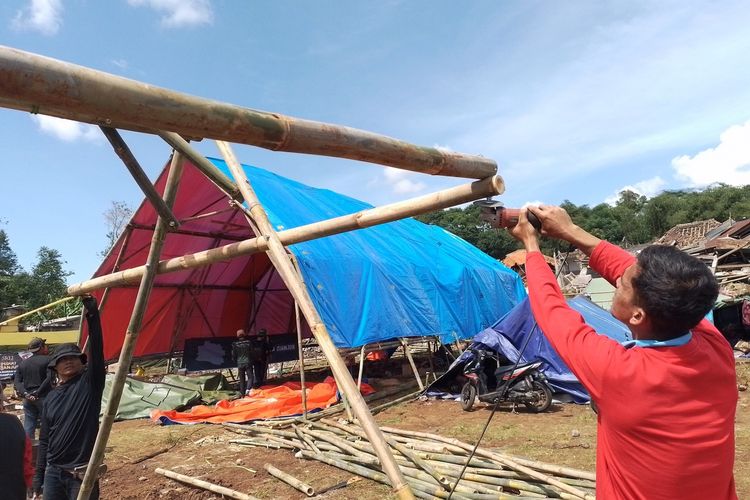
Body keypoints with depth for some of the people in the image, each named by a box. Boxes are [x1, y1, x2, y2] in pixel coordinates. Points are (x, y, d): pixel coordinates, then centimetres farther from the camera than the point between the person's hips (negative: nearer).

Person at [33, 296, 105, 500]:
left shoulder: (89, 383, -6)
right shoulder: (51, 397, 9)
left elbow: (96, 349, -21)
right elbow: (44, 439, 14)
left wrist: (92, 313, -30)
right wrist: (38, 475, 11)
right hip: (53, 471, 5)